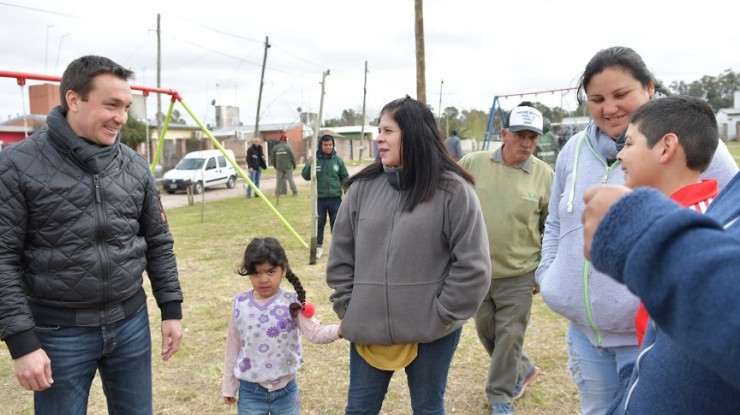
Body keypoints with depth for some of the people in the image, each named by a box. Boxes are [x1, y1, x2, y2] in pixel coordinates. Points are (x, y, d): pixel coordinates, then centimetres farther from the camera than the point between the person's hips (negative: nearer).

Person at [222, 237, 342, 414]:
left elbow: (315, 333, -20)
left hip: (286, 390, -1)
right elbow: (233, 348, 4)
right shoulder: (240, 304, -6)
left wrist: (340, 330, -40)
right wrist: (229, 387, 10)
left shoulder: (292, 303, -11)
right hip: (250, 392, 1)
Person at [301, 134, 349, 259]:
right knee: (319, 223, 8)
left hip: (335, 198, 1)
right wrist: (309, 166, -21)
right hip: (319, 198, -1)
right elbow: (305, 176, -4)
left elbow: (345, 177, 8)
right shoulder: (315, 159, -3)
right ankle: (318, 246, 21)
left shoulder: (338, 160, 1)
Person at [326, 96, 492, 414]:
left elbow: (473, 266, -9)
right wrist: (349, 308, 2)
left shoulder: (453, 190, -10)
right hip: (368, 329, 3)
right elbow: (340, 256, 6)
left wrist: (441, 316, -9)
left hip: (431, 332, -2)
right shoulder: (362, 187, 0)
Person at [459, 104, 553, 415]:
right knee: (486, 330, 17)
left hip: (519, 275, -2)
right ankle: (522, 370, 42)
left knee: (509, 336, 5)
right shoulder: (472, 164, -6)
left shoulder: (545, 175, -7)